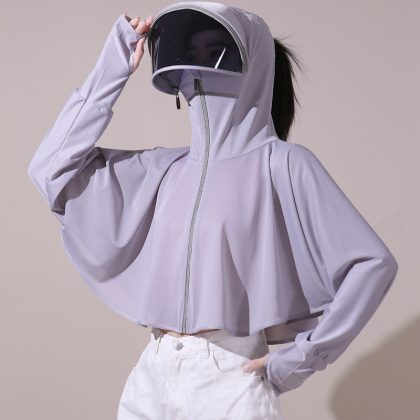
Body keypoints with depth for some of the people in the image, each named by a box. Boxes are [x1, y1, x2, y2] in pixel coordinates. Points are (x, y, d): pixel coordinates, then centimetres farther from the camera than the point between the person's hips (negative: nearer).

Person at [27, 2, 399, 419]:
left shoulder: (281, 163, -5)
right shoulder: (166, 168, 10)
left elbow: (374, 263, -10)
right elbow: (53, 166, 8)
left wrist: (301, 357, -10)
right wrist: (114, 66, 6)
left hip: (229, 382, -5)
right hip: (150, 377, 5)